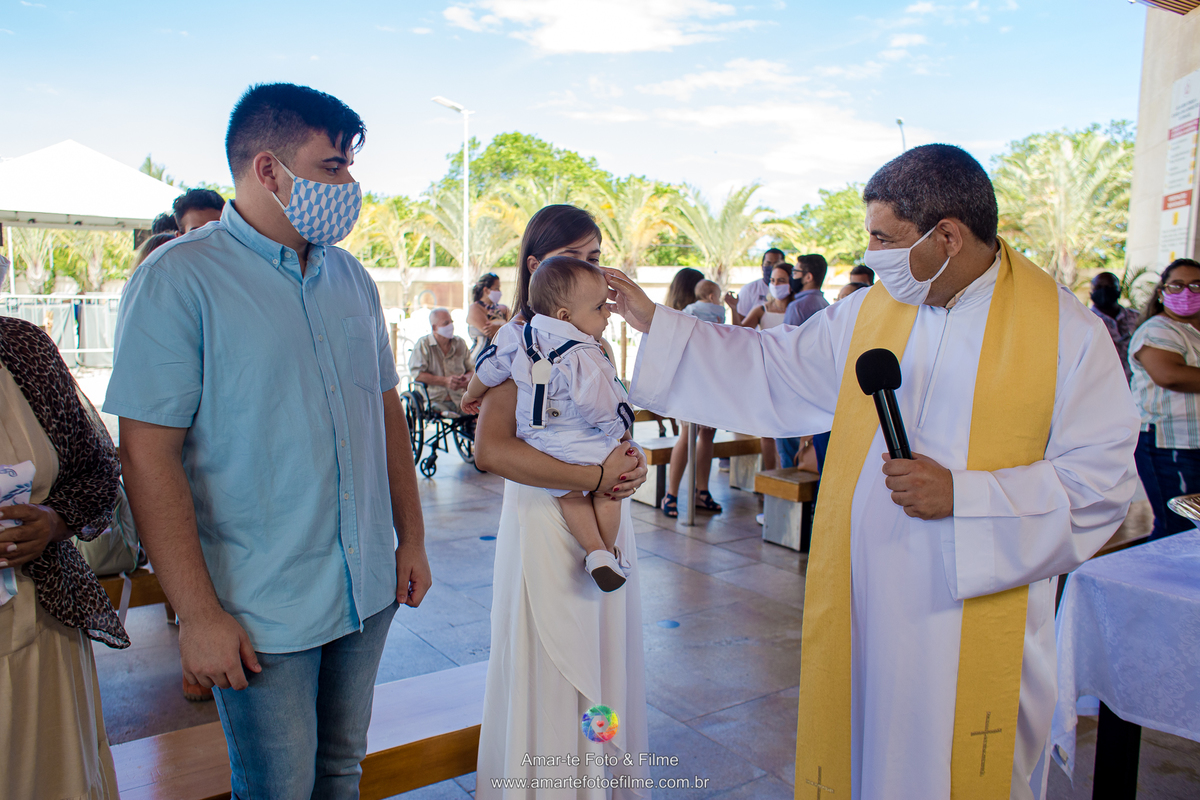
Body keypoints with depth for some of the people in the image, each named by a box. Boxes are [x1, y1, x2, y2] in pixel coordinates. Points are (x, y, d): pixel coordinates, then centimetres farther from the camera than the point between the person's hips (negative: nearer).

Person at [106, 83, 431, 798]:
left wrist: (411, 539, 11)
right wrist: (199, 614, -16)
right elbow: (150, 454, -15)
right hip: (263, 614, -5)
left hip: (369, 591, 5)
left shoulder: (352, 278, 7)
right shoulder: (179, 279, -12)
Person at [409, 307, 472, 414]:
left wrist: (466, 378, -2)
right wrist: (444, 381, -13)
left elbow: (471, 369, 22)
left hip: (460, 399, 4)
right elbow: (417, 374, -7)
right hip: (435, 400, -4)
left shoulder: (460, 343, 16)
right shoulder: (423, 344, 2)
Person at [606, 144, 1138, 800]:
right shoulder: (869, 312, 4)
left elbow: (1101, 477, -10)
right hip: (860, 604, 4)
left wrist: (962, 496, -20)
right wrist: (655, 323, 10)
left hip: (978, 614, -3)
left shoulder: (1066, 331, -9)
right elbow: (771, 369, 12)